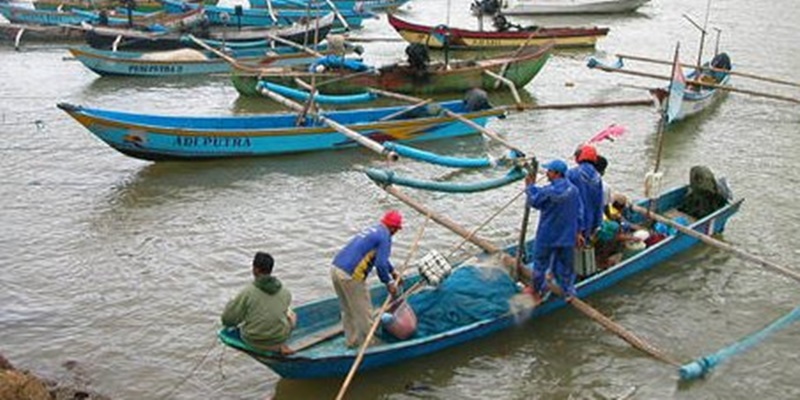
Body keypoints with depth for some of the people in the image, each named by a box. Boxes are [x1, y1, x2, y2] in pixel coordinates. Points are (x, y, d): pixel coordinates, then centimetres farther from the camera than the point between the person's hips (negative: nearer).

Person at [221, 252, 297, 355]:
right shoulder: (285, 292, -9)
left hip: (254, 339, -1)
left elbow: (229, 319, -13)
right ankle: (279, 344, 11)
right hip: (280, 336, 1)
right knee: (291, 314, 32)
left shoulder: (247, 292, -20)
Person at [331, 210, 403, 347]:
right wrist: (389, 283, -3)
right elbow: (380, 263, -16)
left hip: (336, 268, 9)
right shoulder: (385, 237, -7)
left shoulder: (372, 229, 21)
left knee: (348, 310, 21)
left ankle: (352, 341, 32)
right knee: (363, 312, 7)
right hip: (350, 276, -9)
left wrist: (392, 271, 45)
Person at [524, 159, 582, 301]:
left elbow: (533, 201, -7)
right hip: (567, 236, 5)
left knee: (540, 262, 12)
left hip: (547, 237, -5)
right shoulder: (574, 190, -1)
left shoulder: (548, 191, -22)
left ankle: (537, 291, 25)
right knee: (565, 264, 16)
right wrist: (578, 232, 15)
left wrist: (530, 187, 8)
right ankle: (569, 291, 24)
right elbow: (579, 212, 6)